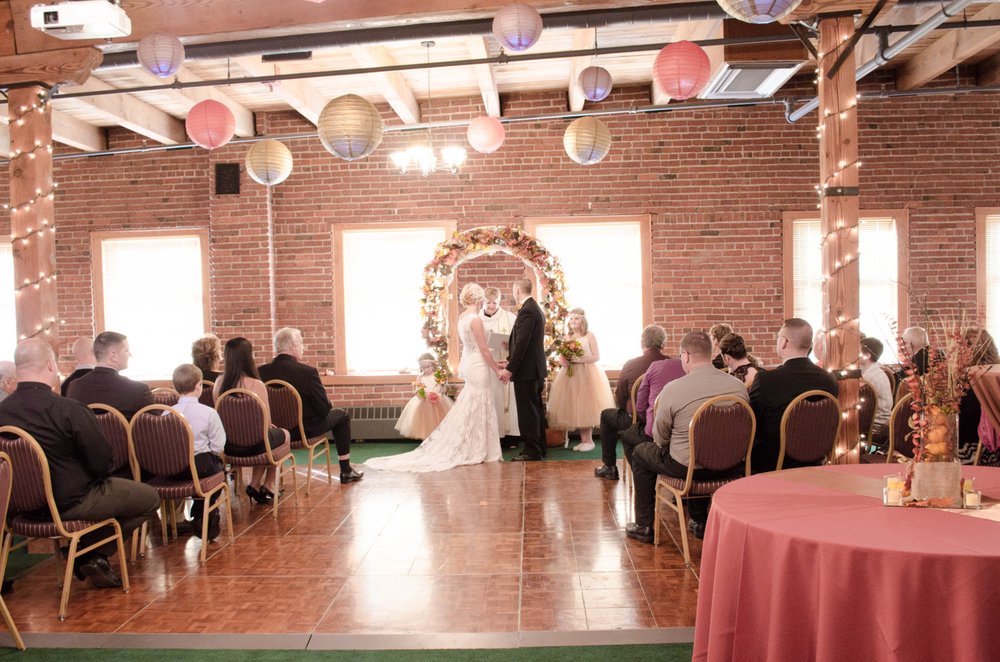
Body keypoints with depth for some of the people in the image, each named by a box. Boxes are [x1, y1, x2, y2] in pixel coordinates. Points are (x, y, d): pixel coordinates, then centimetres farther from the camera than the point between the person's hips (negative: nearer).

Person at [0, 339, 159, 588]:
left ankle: (83, 555, 23)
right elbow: (102, 464, -21)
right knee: (150, 498, 10)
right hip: (70, 504, -7)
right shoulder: (70, 410, -27)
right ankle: (95, 556, 9)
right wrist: (98, 472, 3)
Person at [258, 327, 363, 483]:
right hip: (306, 430, -5)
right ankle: (346, 471, 25)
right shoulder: (307, 371, -23)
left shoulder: (261, 371, -10)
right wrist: (325, 397, 4)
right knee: (342, 415, 21)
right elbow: (325, 409, -18)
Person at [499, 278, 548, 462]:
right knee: (536, 409, 15)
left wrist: (510, 369, -18)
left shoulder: (526, 311, -18)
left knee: (527, 412, -3)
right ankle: (540, 448, 24)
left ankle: (531, 451, 2)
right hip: (536, 369, 10)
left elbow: (522, 343, -22)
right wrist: (510, 361, 15)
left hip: (526, 370, -10)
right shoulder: (536, 309, 14)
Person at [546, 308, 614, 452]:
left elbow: (596, 357, -7)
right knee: (575, 408, 3)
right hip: (570, 375, 5)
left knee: (587, 408, -5)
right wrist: (564, 362, -6)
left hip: (587, 375, -5)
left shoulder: (589, 336, -2)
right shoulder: (567, 337, 11)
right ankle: (583, 440, 11)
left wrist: (579, 360, -17)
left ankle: (589, 440, 4)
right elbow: (563, 357, 17)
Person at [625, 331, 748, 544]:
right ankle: (699, 522, 45)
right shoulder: (739, 386, -6)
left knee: (640, 453, 22)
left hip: (687, 468, -5)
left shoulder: (673, 389, -18)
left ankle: (644, 526, 28)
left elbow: (660, 438, -6)